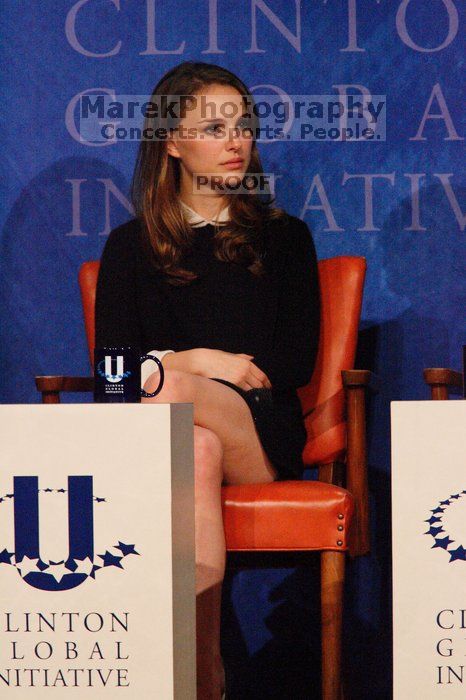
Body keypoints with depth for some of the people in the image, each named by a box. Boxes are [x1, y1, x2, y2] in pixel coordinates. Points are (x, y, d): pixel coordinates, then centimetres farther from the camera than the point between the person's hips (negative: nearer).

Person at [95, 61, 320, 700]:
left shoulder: (283, 237, 16)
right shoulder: (131, 247, 16)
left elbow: (297, 362, 5)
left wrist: (177, 370, -6)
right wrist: (198, 360, -10)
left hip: (264, 437, 0)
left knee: (175, 393, -35)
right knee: (199, 452, -39)